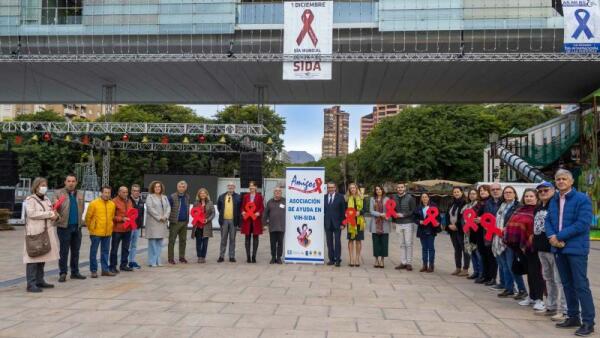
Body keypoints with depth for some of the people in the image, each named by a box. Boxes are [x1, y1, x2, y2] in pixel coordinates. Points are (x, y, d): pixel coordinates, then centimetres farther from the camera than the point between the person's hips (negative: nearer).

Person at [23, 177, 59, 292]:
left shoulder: (46, 199, 19)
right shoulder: (30, 199, -4)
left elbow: (51, 213, 20)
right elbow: (31, 213, -18)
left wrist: (55, 216, -4)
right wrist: (49, 214, -16)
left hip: (46, 232, 7)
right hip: (34, 232, -7)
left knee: (42, 257, 10)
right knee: (33, 257, -9)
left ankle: (40, 281, 17)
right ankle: (31, 284, -9)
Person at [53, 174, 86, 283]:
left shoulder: (80, 194, 12)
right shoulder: (58, 193, -2)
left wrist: (81, 220, 11)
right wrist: (57, 216, -28)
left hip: (77, 226, 5)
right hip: (64, 226, -5)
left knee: (75, 251, 11)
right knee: (64, 251, -1)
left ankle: (75, 272, 20)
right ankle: (62, 273, 7)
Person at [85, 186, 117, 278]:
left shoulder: (112, 204, 5)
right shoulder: (94, 203, -8)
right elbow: (88, 217, -1)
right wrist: (90, 228, 6)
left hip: (108, 232, 4)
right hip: (96, 232, -4)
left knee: (105, 252, 11)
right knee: (93, 251, 4)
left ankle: (105, 269, 17)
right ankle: (94, 270, 11)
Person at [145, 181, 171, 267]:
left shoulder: (164, 197, 18)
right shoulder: (150, 197, 0)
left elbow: (168, 207, 10)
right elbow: (150, 208, -11)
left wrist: (165, 216, -7)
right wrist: (159, 217, -13)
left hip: (163, 222, 6)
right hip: (153, 222, -6)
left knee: (160, 242, 8)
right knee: (153, 242, -6)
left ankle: (158, 261, 14)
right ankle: (152, 262, -1)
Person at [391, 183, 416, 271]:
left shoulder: (410, 198, -4)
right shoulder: (394, 198, 7)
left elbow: (413, 211, -8)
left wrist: (403, 215, -15)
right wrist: (394, 221, 11)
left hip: (408, 223, -4)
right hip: (398, 224, 4)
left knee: (408, 244, -2)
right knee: (402, 244, 8)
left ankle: (409, 263, 3)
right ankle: (403, 262, 13)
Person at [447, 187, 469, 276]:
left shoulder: (465, 203, -9)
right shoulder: (452, 204, 14)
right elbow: (448, 216, 15)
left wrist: (456, 225, -16)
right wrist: (449, 225, -1)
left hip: (462, 230, -7)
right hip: (453, 230, 7)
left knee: (465, 250, -2)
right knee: (457, 250, 13)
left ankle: (465, 269, 3)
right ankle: (458, 268, 20)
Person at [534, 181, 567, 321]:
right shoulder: (538, 208, 17)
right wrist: (535, 243, 20)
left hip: (554, 248, -9)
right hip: (542, 249, 9)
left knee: (558, 280, -5)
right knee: (548, 279, 16)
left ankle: (562, 310, 1)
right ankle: (551, 307, 26)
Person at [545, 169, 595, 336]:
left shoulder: (582, 199, -9)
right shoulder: (554, 201, 13)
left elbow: (582, 224, -17)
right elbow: (548, 221, 12)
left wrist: (559, 236, -16)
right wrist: (551, 236, -9)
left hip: (576, 248, -7)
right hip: (559, 248, 7)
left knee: (581, 285, -4)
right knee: (567, 284, 14)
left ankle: (588, 322, 3)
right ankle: (573, 317, 24)